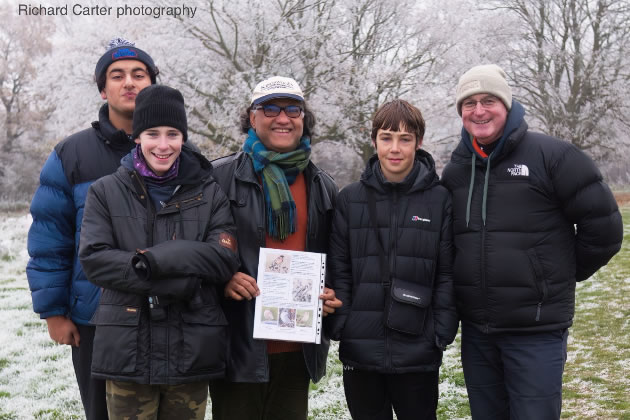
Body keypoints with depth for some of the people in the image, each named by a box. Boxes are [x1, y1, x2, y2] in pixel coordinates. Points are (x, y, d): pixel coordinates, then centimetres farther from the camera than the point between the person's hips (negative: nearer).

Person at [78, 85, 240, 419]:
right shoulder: (106, 192, 5)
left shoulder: (209, 194, 6)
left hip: (192, 351, 1)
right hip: (128, 351, 0)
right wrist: (175, 280, -15)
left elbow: (225, 260, -5)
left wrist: (151, 259, -15)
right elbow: (93, 259, -7)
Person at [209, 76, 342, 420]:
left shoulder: (323, 187, 12)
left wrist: (331, 296, 2)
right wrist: (222, 278, -17)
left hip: (298, 349, 4)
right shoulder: (220, 176, -3)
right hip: (240, 346, -4)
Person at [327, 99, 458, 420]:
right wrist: (340, 326, -5)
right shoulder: (350, 199, 3)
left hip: (418, 353, -1)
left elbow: (447, 275, -1)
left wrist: (442, 333, -6)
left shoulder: (440, 200, -1)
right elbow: (338, 271, 3)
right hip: (359, 350, 1)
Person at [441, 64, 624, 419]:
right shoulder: (454, 171, 7)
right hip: (475, 330, 5)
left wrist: (559, 276, 3)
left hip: (537, 330, -5)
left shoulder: (552, 156, -9)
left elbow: (603, 225, -6)